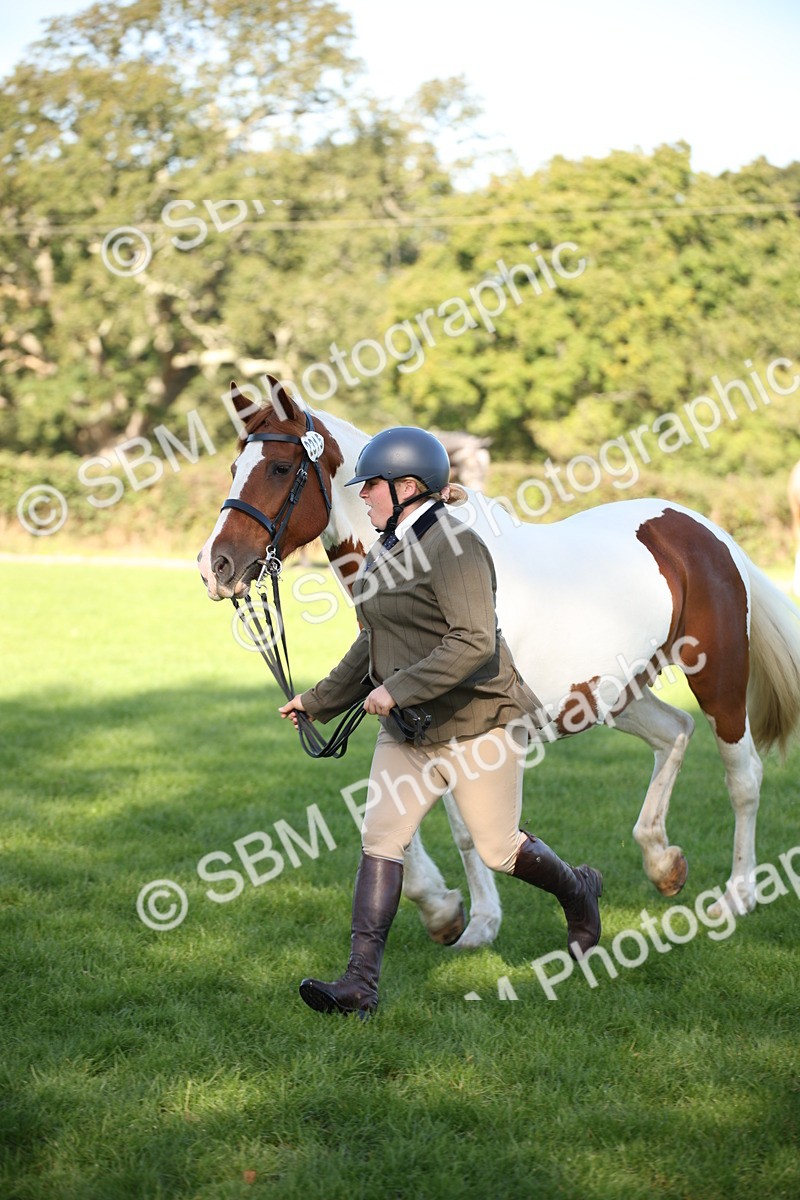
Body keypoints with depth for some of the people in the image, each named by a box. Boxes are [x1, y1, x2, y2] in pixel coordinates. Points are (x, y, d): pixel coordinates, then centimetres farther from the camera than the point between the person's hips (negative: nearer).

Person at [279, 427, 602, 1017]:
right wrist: (319, 700, 24)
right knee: (380, 838, -3)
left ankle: (578, 891, 34)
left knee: (499, 847, 3)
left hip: (477, 721, -9)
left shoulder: (453, 546, -18)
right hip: (409, 729, 9)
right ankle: (361, 984, -6)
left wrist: (399, 688, -27)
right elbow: (372, 644, 23)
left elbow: (476, 644, -27)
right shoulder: (387, 551, 11)